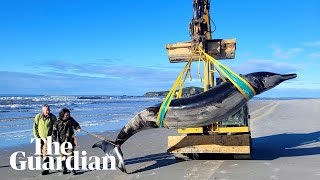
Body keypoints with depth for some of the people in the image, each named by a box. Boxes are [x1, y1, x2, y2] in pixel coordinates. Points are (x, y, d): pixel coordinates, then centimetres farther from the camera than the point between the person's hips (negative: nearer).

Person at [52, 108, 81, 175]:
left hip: (70, 140, 0)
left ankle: (72, 169, -3)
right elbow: (54, 132, 0)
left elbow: (76, 124, 19)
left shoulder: (71, 120, 2)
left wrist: (78, 128, -1)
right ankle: (64, 169, 19)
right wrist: (54, 139, -5)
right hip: (61, 141, 0)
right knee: (63, 155, 6)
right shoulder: (58, 122, -3)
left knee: (70, 154, -7)